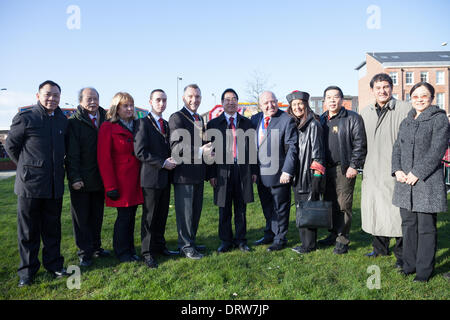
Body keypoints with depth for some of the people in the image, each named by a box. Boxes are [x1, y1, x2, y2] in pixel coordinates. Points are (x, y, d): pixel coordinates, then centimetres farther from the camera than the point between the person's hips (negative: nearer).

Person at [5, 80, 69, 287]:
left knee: (52, 228, 13)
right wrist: (26, 167, 6)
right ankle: (27, 271, 20)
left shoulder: (63, 120, 9)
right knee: (28, 230, 7)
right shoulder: (24, 118, -5)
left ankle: (53, 264, 27)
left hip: (55, 185, 4)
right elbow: (10, 146, 3)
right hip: (30, 184, -4)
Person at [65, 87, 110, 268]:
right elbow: (71, 153, -11)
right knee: (82, 217, 6)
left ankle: (96, 246, 30)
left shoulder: (105, 120, 8)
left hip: (99, 179, 5)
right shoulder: (74, 122, -7)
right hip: (81, 181, -5)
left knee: (97, 216, 16)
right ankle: (85, 253, 17)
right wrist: (74, 178, -18)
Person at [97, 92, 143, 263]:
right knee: (124, 216, 2)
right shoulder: (108, 127, -6)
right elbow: (104, 158, -10)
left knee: (131, 215, 12)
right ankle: (121, 252, 19)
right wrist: (110, 186, -14)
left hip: (135, 180, 6)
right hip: (120, 181, -5)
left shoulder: (137, 126, 12)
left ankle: (130, 249, 26)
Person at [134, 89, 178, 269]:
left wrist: (172, 161, 1)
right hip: (151, 177, -7)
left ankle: (159, 245, 28)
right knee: (149, 216, 3)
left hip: (165, 177, 7)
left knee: (162, 215, 14)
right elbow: (140, 152, -16)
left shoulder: (166, 124, 15)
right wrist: (163, 163, -17)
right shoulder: (143, 123, -8)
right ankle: (147, 252, 14)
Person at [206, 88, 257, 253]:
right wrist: (211, 174, -4)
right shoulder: (213, 124, 5)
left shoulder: (247, 123, 11)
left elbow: (252, 148, 11)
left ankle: (241, 240, 21)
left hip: (243, 171, 2)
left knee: (241, 209, 9)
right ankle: (226, 241, 20)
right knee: (224, 210, 7)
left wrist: (253, 171, 6)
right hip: (223, 171, -1)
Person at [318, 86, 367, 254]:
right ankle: (334, 234, 25)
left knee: (343, 205, -2)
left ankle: (343, 240, 7)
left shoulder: (353, 118, -2)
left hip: (344, 169, -5)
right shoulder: (322, 119, 15)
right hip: (326, 169, 6)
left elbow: (359, 144, -7)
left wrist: (354, 166, -14)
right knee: (331, 203, 12)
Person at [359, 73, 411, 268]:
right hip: (372, 172, 5)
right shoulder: (365, 113, 12)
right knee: (374, 209, 13)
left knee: (397, 212, 0)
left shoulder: (405, 110, -6)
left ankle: (401, 254, 16)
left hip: (395, 173, -5)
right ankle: (380, 248, 31)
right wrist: (362, 166, 15)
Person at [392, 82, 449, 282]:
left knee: (426, 227, 2)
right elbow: (397, 148, 14)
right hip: (405, 182, 6)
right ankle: (409, 264, 25)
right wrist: (397, 170, -2)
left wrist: (417, 173, -15)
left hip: (427, 181, -6)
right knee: (408, 224, 12)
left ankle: (424, 270, 14)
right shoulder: (406, 122, 16)